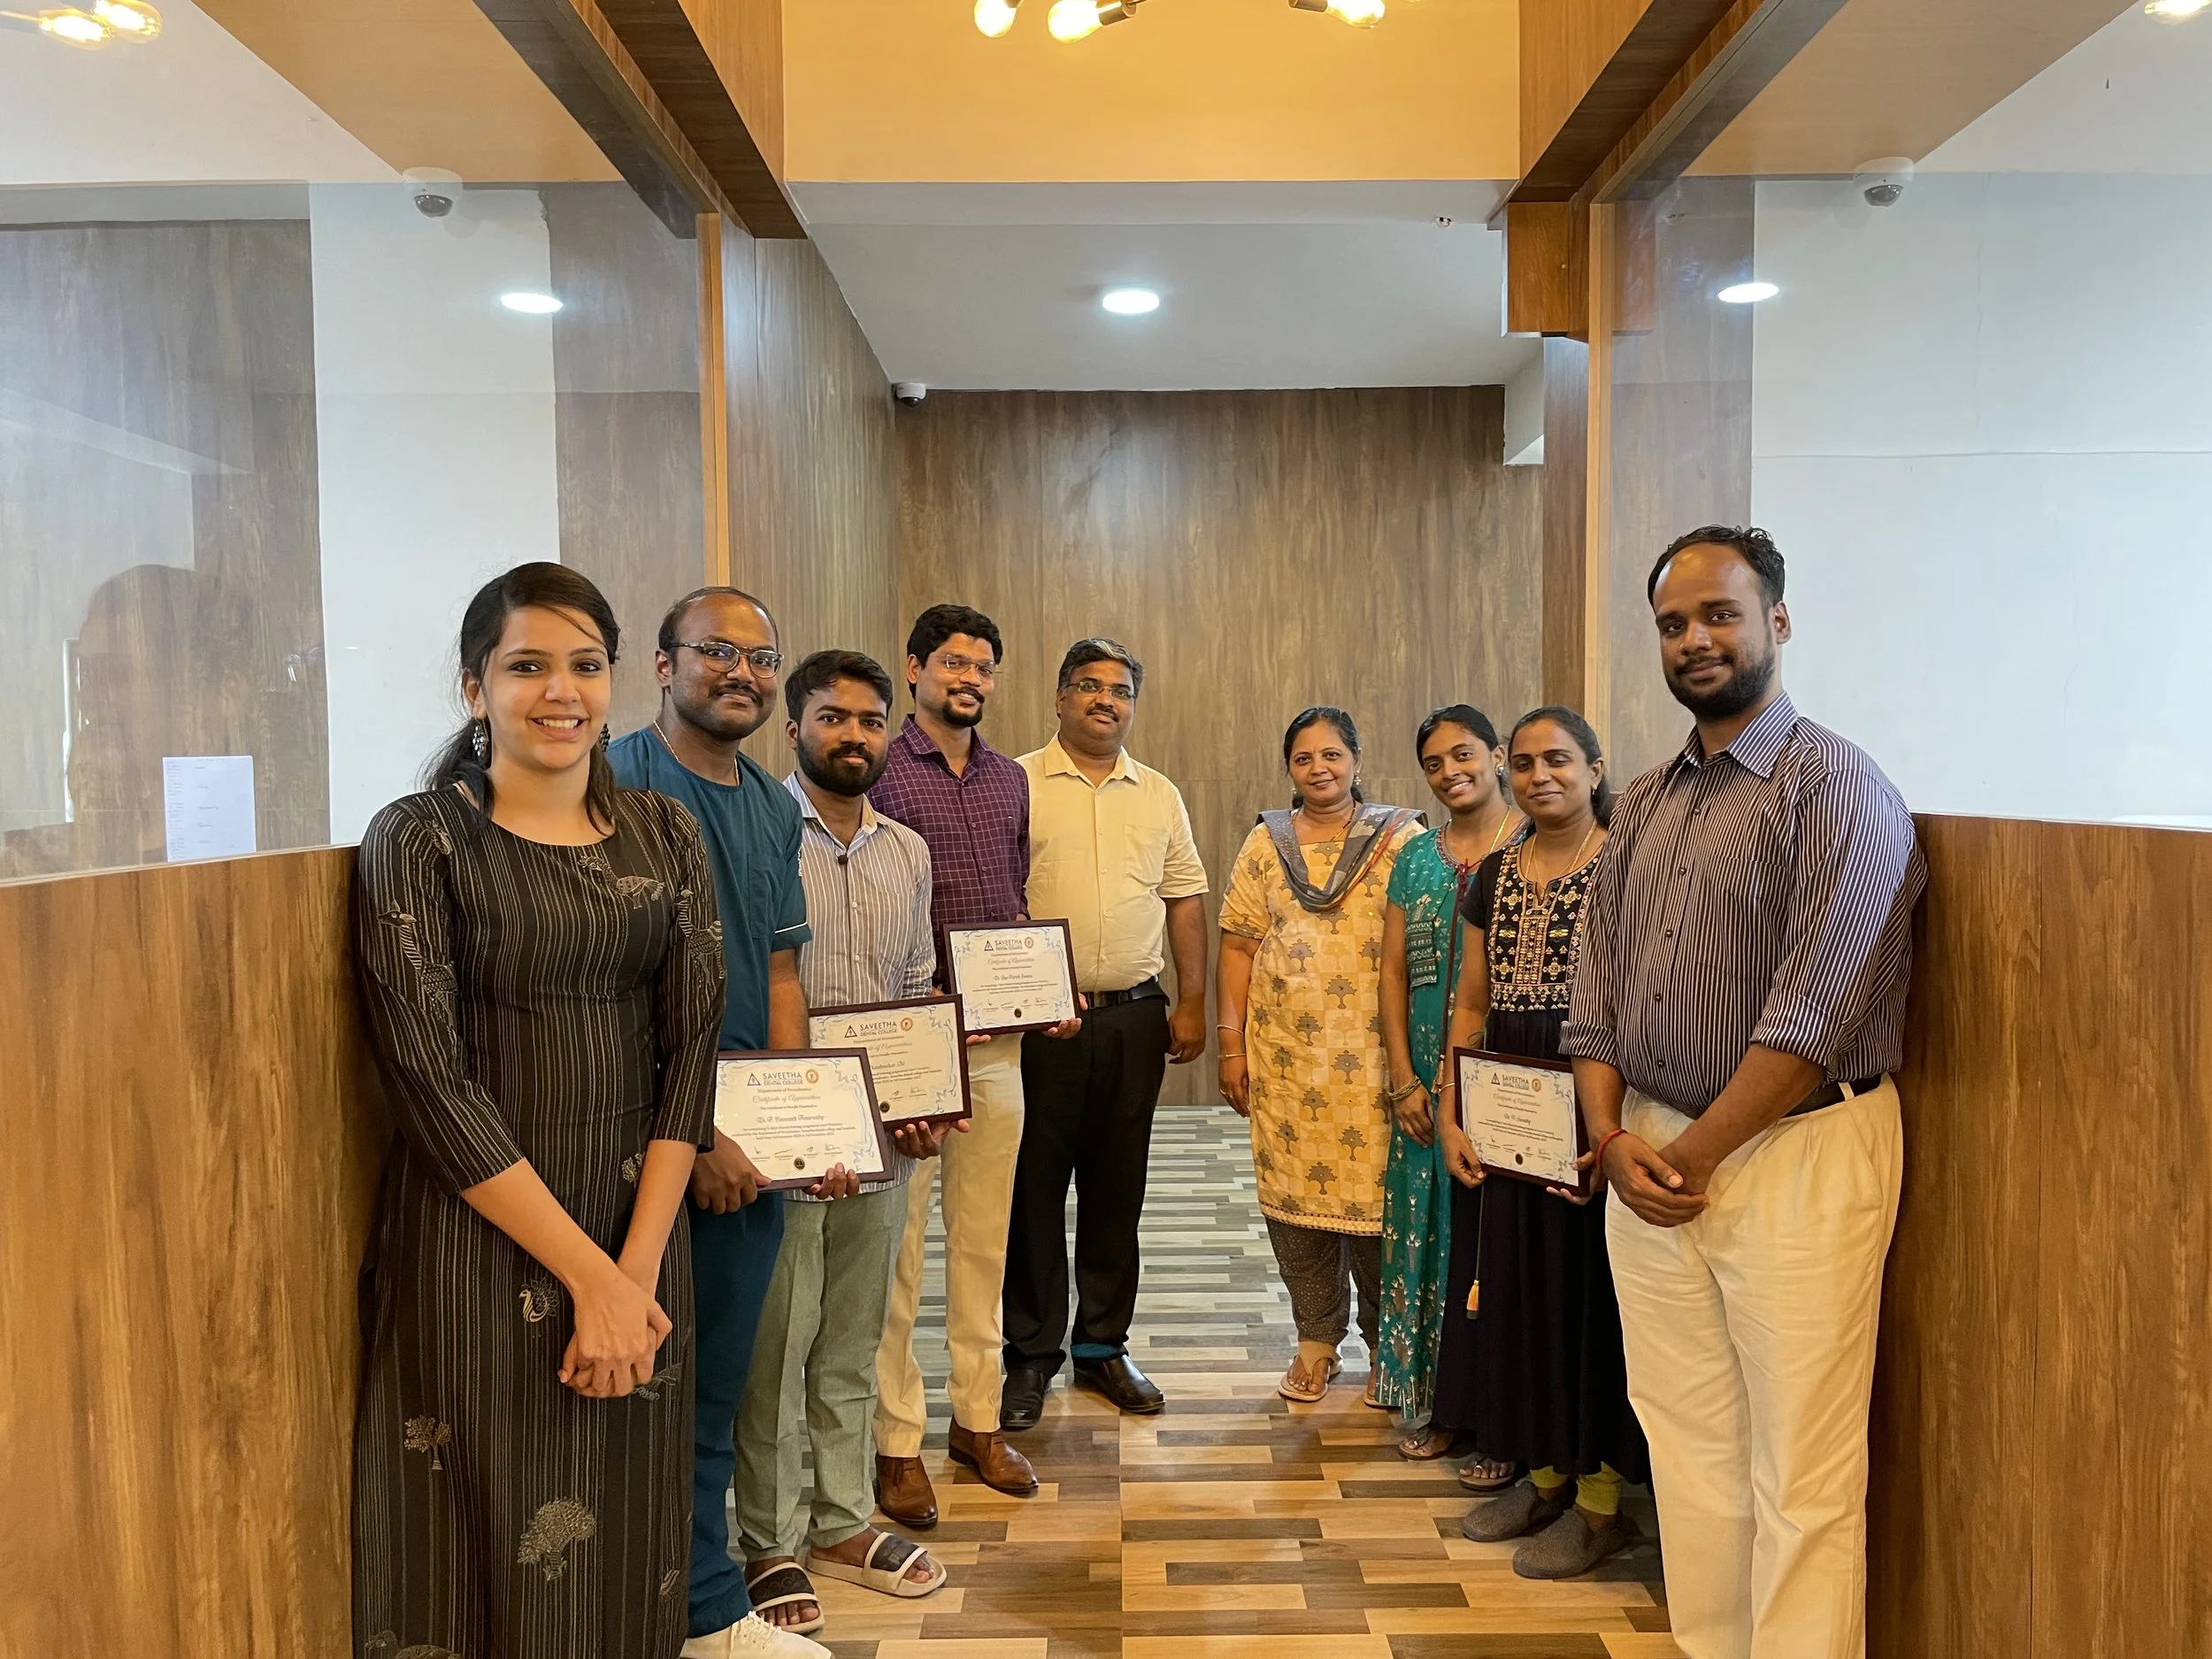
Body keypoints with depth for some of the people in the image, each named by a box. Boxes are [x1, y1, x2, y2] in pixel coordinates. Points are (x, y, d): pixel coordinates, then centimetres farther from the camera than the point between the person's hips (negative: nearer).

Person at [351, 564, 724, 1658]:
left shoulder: (664, 836, 5)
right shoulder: (418, 840, -7)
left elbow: (692, 1044, 0)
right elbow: (431, 1083, -13)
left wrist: (638, 1268, -10)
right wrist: (587, 1274, -15)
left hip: (641, 1213, 4)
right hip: (478, 1231, -3)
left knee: (628, 1535, 14)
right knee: (497, 1536, 8)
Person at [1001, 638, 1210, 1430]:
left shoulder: (1159, 795, 12)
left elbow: (1185, 899, 12)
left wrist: (1192, 1001, 7)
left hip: (1134, 1017, 4)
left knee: (1117, 1189, 11)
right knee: (1035, 1187, 4)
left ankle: (1103, 1344, 26)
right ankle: (1031, 1355, 18)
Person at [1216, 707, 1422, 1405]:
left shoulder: (1401, 840, 2)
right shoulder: (1264, 843, 9)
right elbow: (1238, 948, 7)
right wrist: (1231, 1044, 2)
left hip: (1373, 1053, -2)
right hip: (1284, 1052, 2)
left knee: (1377, 1195, 0)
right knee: (1294, 1192, 6)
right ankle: (1316, 1339, 22)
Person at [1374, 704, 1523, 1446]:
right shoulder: (1416, 857, 11)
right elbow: (1394, 972, 10)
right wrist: (1404, 1080, 2)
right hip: (1428, 1086, 5)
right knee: (1427, 1232, 9)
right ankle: (1434, 1403, 23)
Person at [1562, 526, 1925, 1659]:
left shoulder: (1838, 786, -7)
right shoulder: (1644, 805, 13)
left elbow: (1814, 1011, -15)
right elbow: (1594, 987, 11)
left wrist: (1692, 1153, -11)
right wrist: (1612, 1136, -3)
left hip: (1793, 1154, -6)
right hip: (1650, 1157, 6)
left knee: (1800, 1476, 0)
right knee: (1687, 1448, 14)